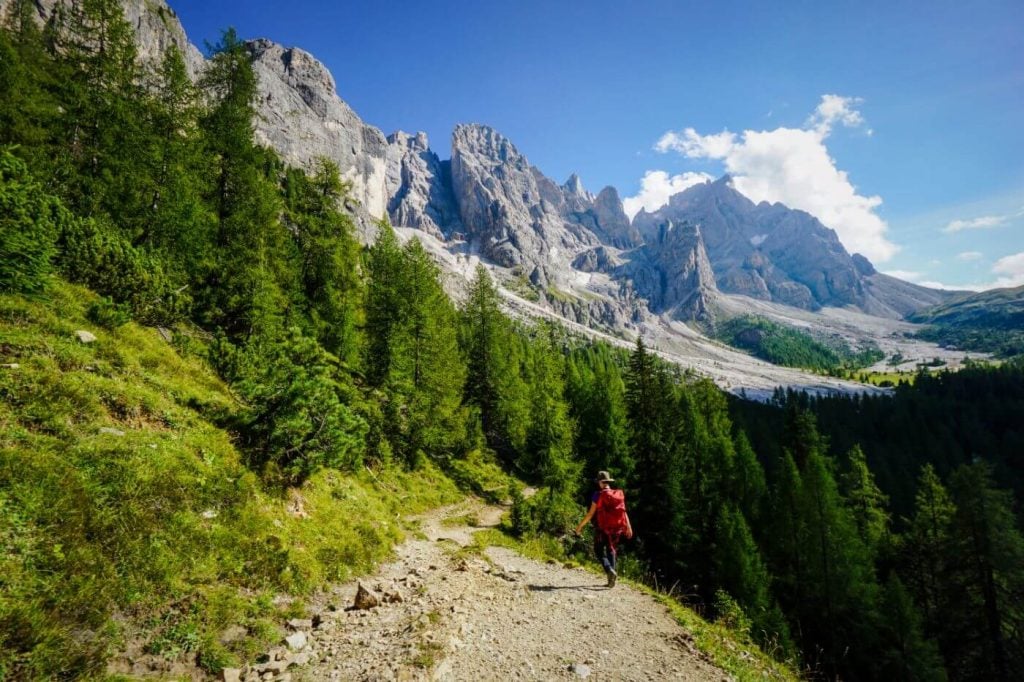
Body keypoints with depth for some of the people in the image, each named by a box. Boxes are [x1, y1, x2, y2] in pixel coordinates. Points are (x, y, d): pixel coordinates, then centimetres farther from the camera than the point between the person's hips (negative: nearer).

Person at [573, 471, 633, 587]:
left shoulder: (598, 495, -8)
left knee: (599, 551, 8)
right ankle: (611, 578, 16)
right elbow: (624, 512, 3)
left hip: (603, 528, -4)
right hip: (617, 528, 5)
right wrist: (628, 527, 8)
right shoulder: (619, 494, 4)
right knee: (612, 551, 18)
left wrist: (580, 526, -1)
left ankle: (609, 570, -16)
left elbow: (590, 513, -8)